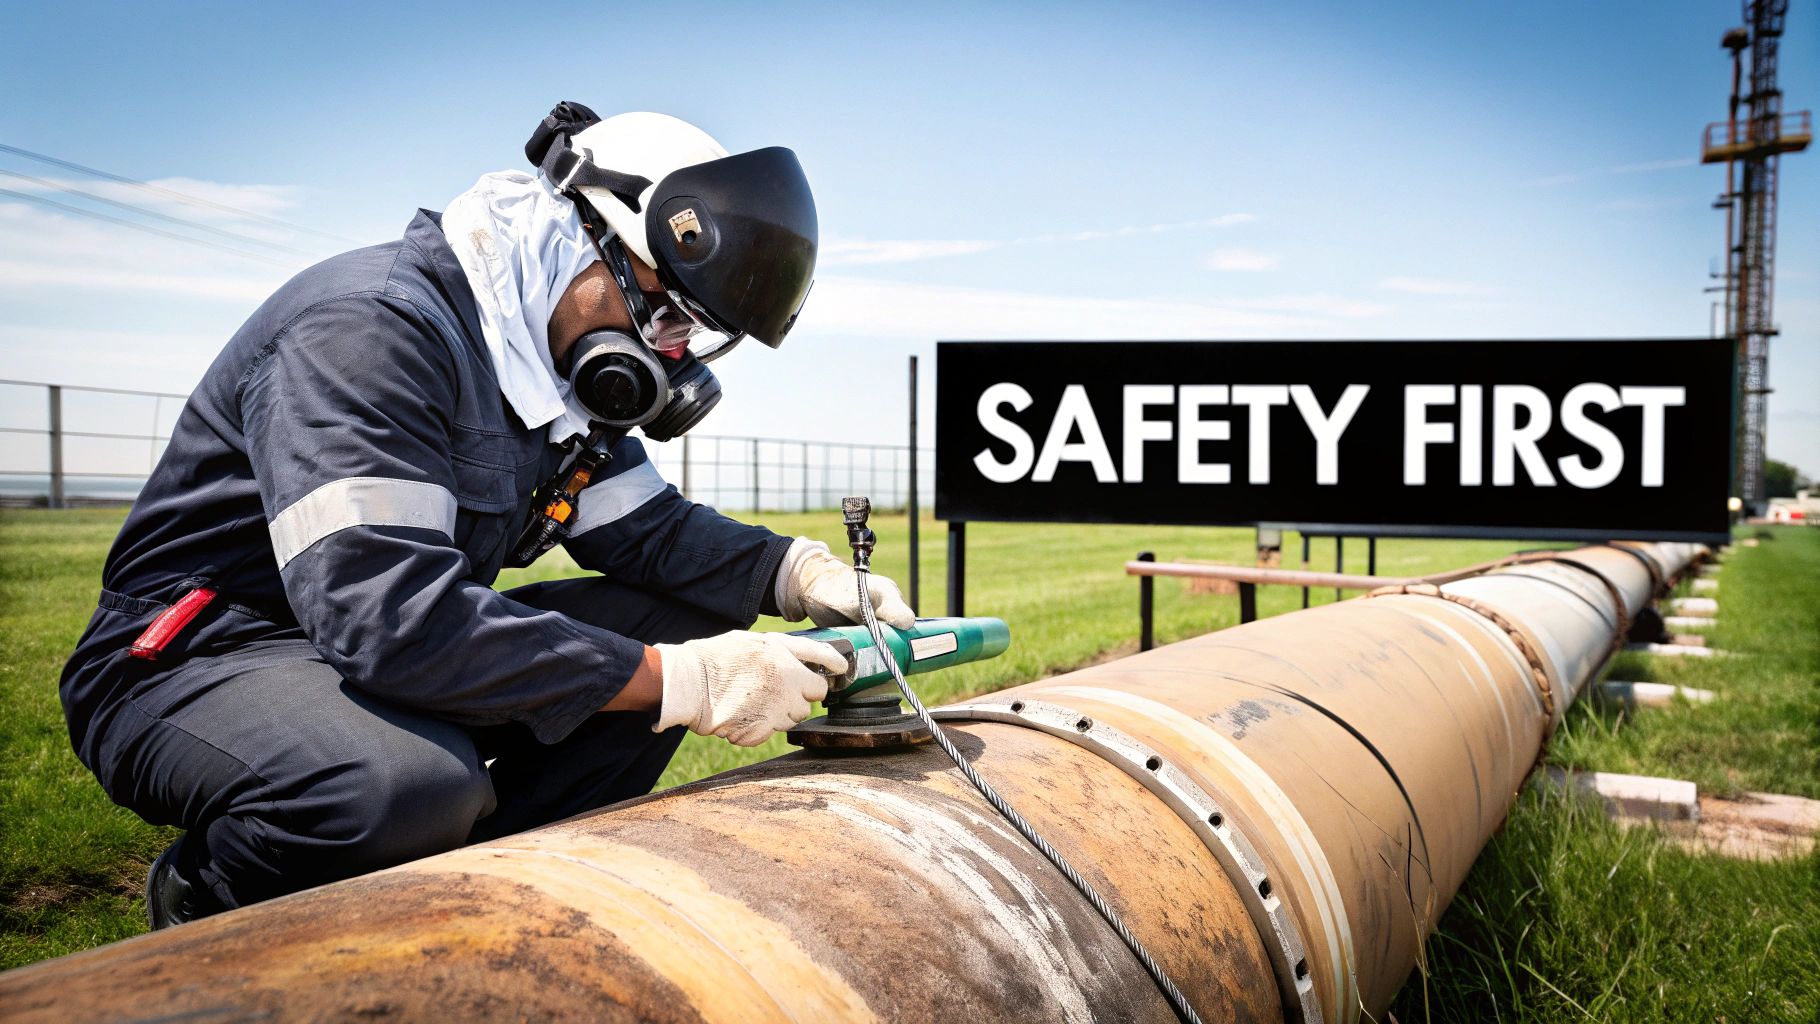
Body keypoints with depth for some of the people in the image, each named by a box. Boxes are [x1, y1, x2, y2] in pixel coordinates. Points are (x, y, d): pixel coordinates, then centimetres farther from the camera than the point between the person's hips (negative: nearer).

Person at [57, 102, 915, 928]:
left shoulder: (552, 359, 3)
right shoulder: (372, 326, -26)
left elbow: (649, 527, 9)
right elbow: (388, 615, -35)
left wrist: (798, 572, -11)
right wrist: (680, 681, -33)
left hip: (408, 641, 8)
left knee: (678, 621, -4)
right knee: (411, 786, -39)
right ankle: (205, 898, -5)